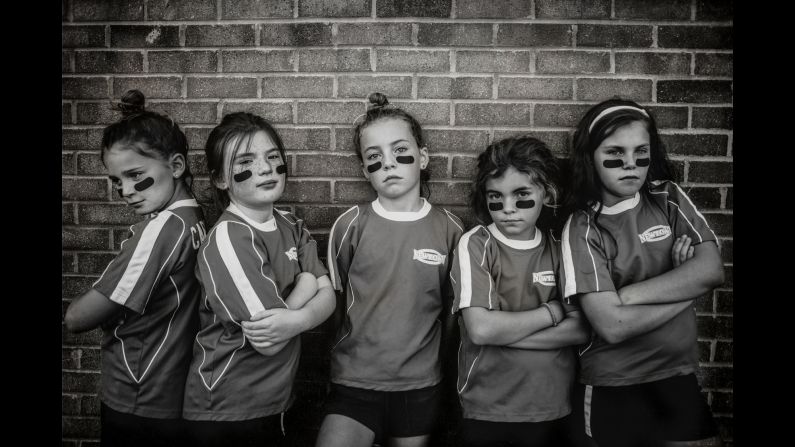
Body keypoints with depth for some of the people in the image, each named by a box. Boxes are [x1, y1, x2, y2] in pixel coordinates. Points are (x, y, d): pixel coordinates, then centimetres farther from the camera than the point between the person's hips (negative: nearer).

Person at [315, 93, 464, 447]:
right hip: (355, 382, -1)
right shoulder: (350, 225, -7)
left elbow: (451, 306, 7)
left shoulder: (449, 229, -4)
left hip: (420, 385, 2)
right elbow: (333, 296, 4)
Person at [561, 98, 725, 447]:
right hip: (613, 392, -3)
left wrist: (626, 294, -17)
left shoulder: (668, 199, 0)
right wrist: (686, 287, -11)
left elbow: (712, 271, -12)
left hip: (679, 377, 4)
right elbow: (612, 326, -21)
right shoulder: (582, 229, -13)